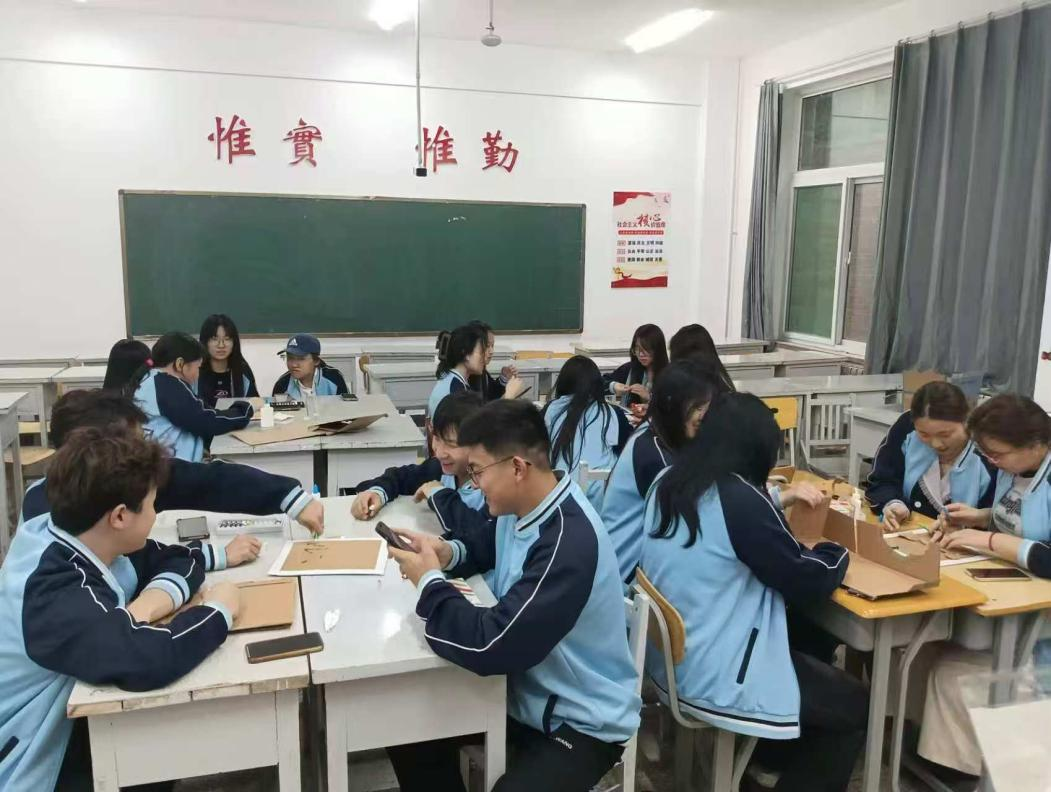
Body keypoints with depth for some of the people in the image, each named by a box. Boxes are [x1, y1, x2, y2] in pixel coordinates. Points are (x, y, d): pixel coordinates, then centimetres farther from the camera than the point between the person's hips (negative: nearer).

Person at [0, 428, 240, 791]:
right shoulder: (56, 596, -31)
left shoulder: (83, 543, -7)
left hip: (63, 735, 7)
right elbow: (146, 661, -46)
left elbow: (180, 559, 4)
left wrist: (152, 602, -19)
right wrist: (218, 609, -27)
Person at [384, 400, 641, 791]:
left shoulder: (569, 542, -33)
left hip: (581, 722, -8)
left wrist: (429, 581, -19)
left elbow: (489, 645, -35)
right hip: (527, 689, 9)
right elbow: (484, 541, 18)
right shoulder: (520, 506, -5)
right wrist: (447, 553, -5)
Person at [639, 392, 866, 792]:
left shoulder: (668, 482, -1)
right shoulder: (741, 498, -23)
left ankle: (780, 758, 37)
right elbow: (810, 580, -12)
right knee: (856, 706, 11)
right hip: (714, 679, -8)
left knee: (811, 649, 26)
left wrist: (775, 505, 19)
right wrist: (835, 551, 7)